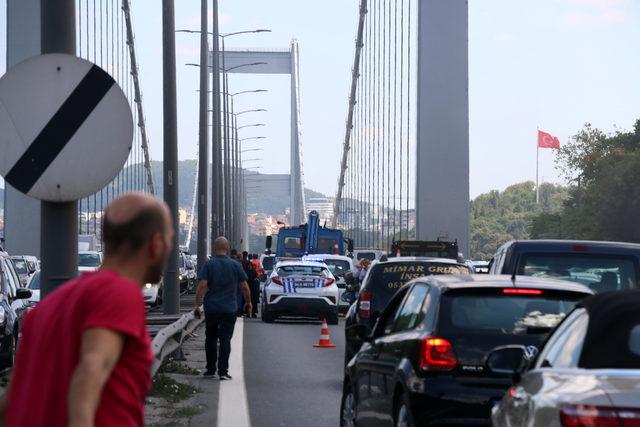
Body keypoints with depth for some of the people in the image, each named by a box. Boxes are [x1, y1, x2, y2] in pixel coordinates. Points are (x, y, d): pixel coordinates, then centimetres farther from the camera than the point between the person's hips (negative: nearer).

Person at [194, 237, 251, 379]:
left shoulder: (208, 264, -3)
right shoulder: (235, 265, 0)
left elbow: (202, 285, -11)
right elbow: (245, 287, 1)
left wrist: (197, 305, -7)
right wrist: (248, 302, 16)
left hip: (211, 308, 1)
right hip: (229, 308, -1)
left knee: (210, 339, 14)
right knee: (225, 340, 0)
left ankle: (210, 369, 19)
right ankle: (222, 371, -7)